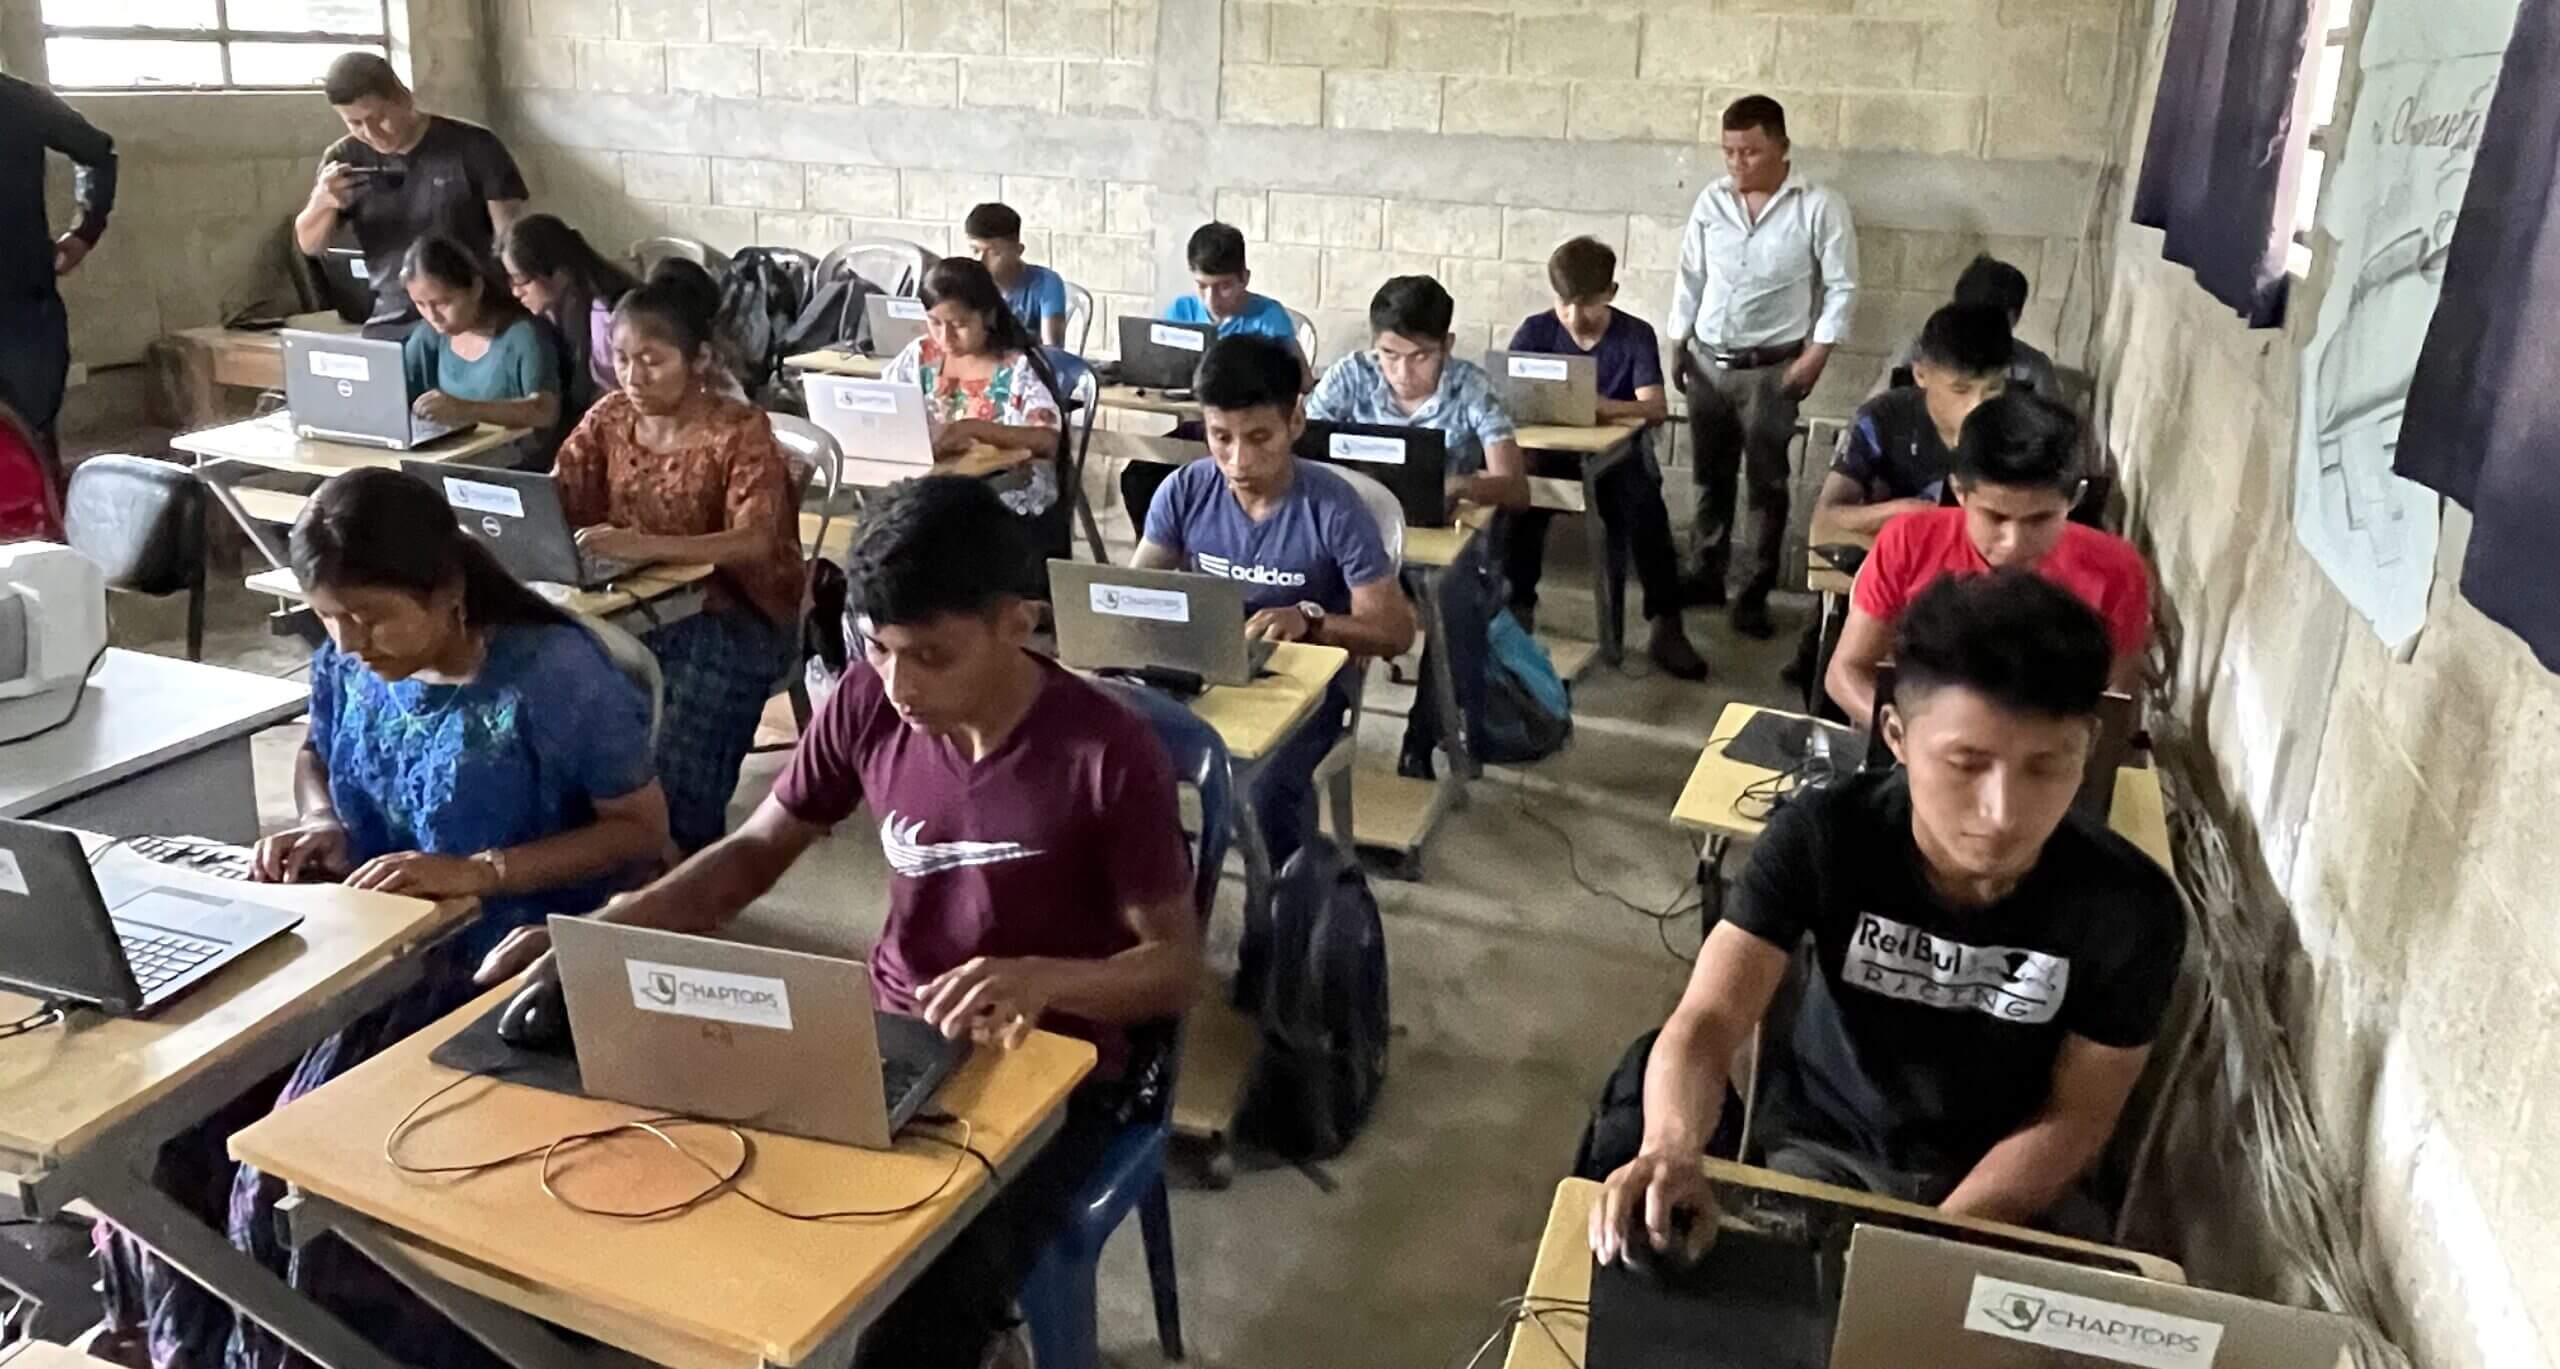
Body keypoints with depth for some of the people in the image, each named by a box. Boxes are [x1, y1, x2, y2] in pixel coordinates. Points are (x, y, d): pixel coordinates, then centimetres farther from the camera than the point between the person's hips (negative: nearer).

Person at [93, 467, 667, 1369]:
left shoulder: (554, 675, -19)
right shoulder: (348, 662, 0)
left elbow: (644, 832, -15)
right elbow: (317, 754, 21)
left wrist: (477, 872, -25)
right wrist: (320, 825, -3)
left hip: (501, 961, -6)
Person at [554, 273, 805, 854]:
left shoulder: (740, 430, -12)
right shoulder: (609, 417, 5)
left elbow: (755, 542, -26)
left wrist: (644, 545, -41)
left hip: (731, 614, -5)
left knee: (673, 771, -23)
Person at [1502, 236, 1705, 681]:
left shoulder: (1636, 335, -6)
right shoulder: (1535, 331, -1)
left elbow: (1656, 407, -19)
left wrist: (1606, 407, -38)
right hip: (1553, 448, 1)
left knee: (1645, 507, -31)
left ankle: (1666, 626, -18)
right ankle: (1518, 609, -15)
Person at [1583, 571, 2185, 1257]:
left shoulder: (2131, 909, -20)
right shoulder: (1822, 836, -22)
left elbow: (2075, 1117, -10)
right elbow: (1707, 1021, -27)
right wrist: (1672, 1149, -49)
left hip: (2019, 1184, 1)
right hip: (1823, 1148, -1)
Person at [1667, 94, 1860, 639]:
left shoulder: (1820, 206, -10)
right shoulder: (1711, 200, 2)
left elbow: (1842, 287, -6)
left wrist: (1816, 355, -12)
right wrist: (1679, 343, 8)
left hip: (1771, 368, -4)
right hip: (1707, 361, 4)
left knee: (1766, 483, 2)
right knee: (1711, 478, 13)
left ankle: (1755, 592, 10)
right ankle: (1708, 575, 25)